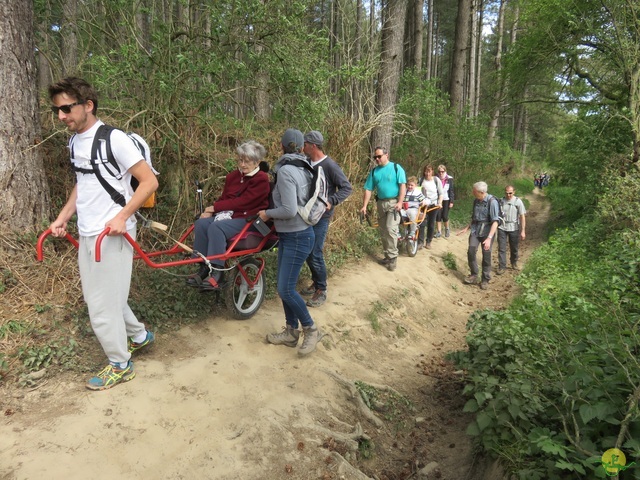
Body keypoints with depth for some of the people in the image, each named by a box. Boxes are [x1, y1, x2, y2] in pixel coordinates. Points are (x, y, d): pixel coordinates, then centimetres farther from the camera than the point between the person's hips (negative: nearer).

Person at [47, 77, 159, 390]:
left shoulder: (114, 139, -13)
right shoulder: (75, 142, 11)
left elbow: (149, 181, -15)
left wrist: (121, 216, -21)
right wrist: (62, 218, 12)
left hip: (112, 235, -8)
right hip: (87, 234, 8)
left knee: (102, 304, -1)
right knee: (98, 296, 18)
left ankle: (120, 365, 18)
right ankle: (140, 335, 38)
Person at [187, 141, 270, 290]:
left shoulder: (261, 180, -8)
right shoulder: (233, 176, 13)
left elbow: (242, 202, -16)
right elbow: (224, 198, 12)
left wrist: (214, 207, -13)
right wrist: (210, 210, -9)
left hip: (248, 218, -7)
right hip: (229, 214, 7)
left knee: (216, 227, -32)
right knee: (201, 223, -20)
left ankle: (216, 273, -31)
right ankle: (204, 268, -15)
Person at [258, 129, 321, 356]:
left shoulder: (286, 171, -18)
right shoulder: (302, 169, 7)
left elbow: (289, 210, -25)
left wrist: (267, 213, -9)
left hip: (297, 237, -9)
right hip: (289, 235, 9)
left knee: (285, 289, -4)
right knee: (284, 286, 13)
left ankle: (310, 330, 13)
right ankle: (291, 332, 24)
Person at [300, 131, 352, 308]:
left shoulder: (329, 165, -13)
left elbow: (347, 188, -14)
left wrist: (331, 202, -26)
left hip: (321, 217, -7)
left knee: (315, 254, -6)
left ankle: (321, 291, 9)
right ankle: (315, 282, 31)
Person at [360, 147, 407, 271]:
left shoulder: (396, 168, -4)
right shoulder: (374, 171, 8)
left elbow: (403, 185, -9)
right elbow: (368, 189, 7)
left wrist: (400, 202, -19)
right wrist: (364, 206, -1)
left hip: (394, 202, -5)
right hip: (381, 203, 6)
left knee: (391, 229, -15)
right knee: (382, 231, 10)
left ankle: (393, 257, -7)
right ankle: (387, 255, 21)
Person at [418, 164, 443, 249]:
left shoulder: (436, 180, -1)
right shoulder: (421, 180, 0)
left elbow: (440, 193, 2)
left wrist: (440, 203, -9)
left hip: (434, 204, 0)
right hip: (424, 204, 0)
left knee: (431, 224, 5)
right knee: (422, 223, -8)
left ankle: (428, 242, 16)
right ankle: (420, 242, -3)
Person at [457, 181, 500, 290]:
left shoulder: (492, 202, -16)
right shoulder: (476, 201, 3)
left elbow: (495, 221, -21)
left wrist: (489, 238, -28)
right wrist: (466, 228, 16)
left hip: (487, 232, -5)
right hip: (475, 230, 5)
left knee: (486, 256, 3)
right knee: (471, 252, -7)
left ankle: (485, 280, 17)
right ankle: (474, 275, 10)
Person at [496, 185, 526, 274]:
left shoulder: (518, 201, -5)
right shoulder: (501, 201, 0)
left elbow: (522, 216, -6)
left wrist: (523, 231, -10)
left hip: (514, 228, 0)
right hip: (502, 228, 1)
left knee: (514, 248, 13)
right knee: (501, 249, -1)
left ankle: (514, 263, 33)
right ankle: (502, 267, 5)